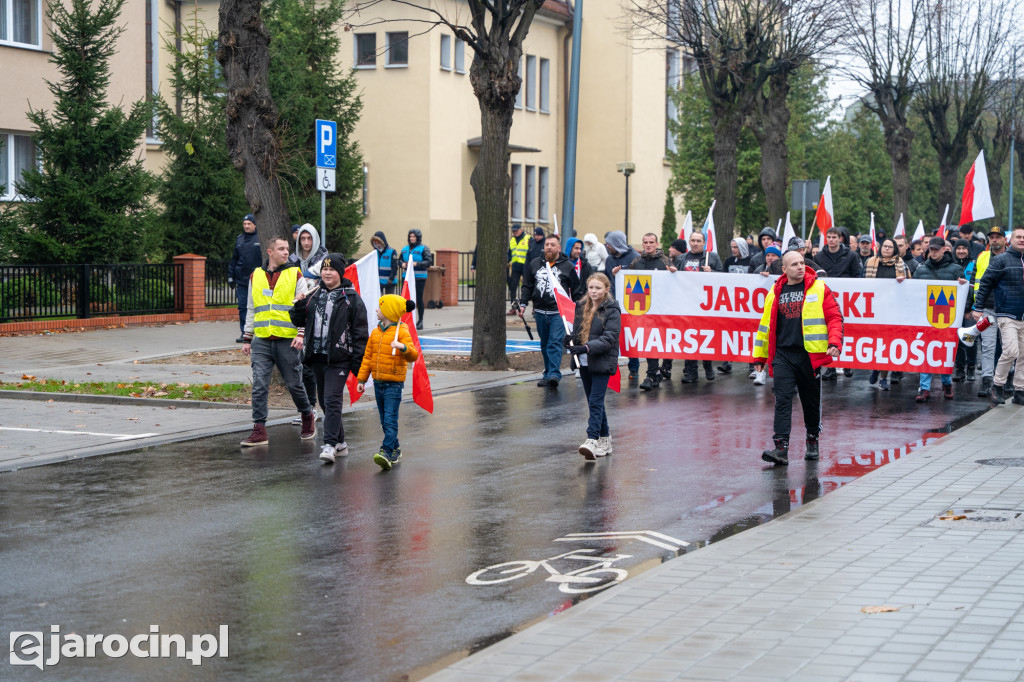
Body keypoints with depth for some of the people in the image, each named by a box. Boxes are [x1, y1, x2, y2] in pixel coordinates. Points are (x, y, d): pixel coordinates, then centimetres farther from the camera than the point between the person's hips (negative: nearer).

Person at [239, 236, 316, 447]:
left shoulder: (295, 275, 3)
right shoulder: (255, 276, 12)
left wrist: (301, 334, -13)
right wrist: (247, 338, 16)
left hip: (287, 340, -2)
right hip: (262, 341, 2)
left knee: (294, 383, 6)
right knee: (259, 385, -5)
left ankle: (308, 416, 30)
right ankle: (259, 430, -3)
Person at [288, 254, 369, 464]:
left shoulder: (351, 298, -2)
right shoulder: (314, 295, 13)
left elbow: (360, 332, -3)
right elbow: (298, 321, 17)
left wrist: (358, 362, -9)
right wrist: (300, 304, -3)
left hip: (338, 358, -6)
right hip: (316, 356, 6)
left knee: (332, 399, -15)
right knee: (324, 401, 10)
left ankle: (330, 444, -18)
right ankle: (340, 442, 21)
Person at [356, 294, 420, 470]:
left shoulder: (401, 332, -9)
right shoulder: (375, 333, 11)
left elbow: (413, 355, -16)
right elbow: (368, 357, 17)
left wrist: (403, 347, -37)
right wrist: (361, 379, 15)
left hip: (394, 384, -7)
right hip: (378, 382, 7)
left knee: (390, 419, -13)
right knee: (385, 420, 13)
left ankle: (386, 452, -20)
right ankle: (395, 449, 25)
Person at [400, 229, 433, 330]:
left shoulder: (423, 248, -1)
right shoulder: (405, 248, 15)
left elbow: (429, 262, -8)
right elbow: (400, 260, 22)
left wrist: (416, 264, -19)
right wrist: (402, 264, -1)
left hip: (419, 277, -4)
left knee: (419, 299, -1)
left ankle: (420, 321, 7)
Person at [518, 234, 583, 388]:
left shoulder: (567, 266, 3)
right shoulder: (534, 264, 11)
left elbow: (577, 290, 7)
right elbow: (527, 286, 15)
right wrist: (523, 304, 3)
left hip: (559, 312, -4)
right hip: (540, 311, 4)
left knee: (555, 343, -15)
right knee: (545, 344, 11)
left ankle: (554, 374, -22)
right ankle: (548, 373, 21)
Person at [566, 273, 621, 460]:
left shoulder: (611, 311, -8)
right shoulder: (581, 307, 12)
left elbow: (608, 339, -16)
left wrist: (587, 347, -29)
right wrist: (572, 341, -1)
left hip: (602, 362, -7)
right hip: (584, 362, 7)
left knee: (595, 401, -15)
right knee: (594, 402, 12)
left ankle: (592, 441, -23)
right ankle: (605, 441, 23)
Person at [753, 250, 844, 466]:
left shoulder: (819, 288, 1)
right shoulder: (775, 292, 10)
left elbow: (834, 317, 0)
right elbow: (766, 323, 17)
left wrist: (834, 343, -15)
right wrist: (760, 356, 19)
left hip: (810, 355, -1)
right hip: (782, 355, 1)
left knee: (811, 401, 11)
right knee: (782, 400, -9)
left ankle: (813, 442, 30)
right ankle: (781, 448, -14)